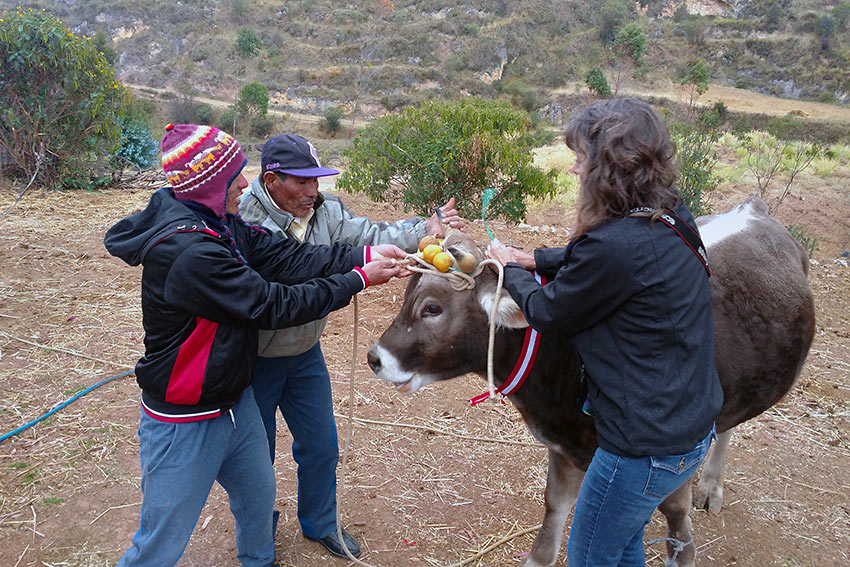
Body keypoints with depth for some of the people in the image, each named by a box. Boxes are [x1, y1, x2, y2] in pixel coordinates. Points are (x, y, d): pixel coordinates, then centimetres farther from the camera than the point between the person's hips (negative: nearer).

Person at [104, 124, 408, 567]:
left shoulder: (219, 225, -2)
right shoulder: (190, 253, -32)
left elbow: (286, 258, -5)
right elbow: (274, 306, -27)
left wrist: (364, 255, -12)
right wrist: (358, 280, -19)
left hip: (235, 402, 9)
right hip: (184, 425, -9)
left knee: (258, 494, 27)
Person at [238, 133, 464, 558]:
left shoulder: (326, 211, -7)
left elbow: (371, 236, -16)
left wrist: (423, 231, -32)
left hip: (305, 355, 5)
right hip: (253, 361, -5)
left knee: (320, 445, 18)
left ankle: (320, 523, 44)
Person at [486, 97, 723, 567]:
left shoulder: (615, 244, -29)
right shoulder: (673, 219, -2)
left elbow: (547, 313, -12)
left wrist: (511, 271, 5)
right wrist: (535, 260, 12)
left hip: (646, 449, -9)